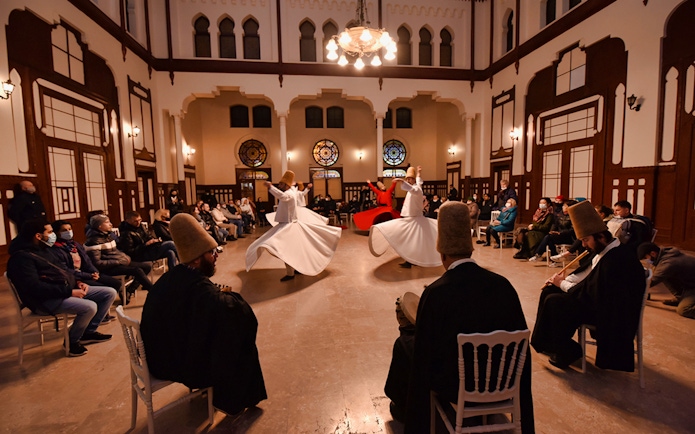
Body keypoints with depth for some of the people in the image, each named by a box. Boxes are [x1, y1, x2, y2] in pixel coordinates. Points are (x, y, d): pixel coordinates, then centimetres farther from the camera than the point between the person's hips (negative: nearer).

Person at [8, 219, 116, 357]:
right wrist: (70, 292, -24)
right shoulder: (21, 257, -15)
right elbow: (35, 288, -25)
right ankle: (71, 341, -3)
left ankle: (88, 332, 9)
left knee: (110, 293, 0)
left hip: (66, 289, 10)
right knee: (90, 307, -32)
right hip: (46, 300, -9)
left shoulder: (42, 249, 15)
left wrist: (76, 283, 4)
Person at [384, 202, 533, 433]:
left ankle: (402, 406, 48)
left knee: (403, 344, 20)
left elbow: (422, 356, -19)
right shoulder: (503, 285, -15)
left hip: (454, 386, -4)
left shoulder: (436, 293, -28)